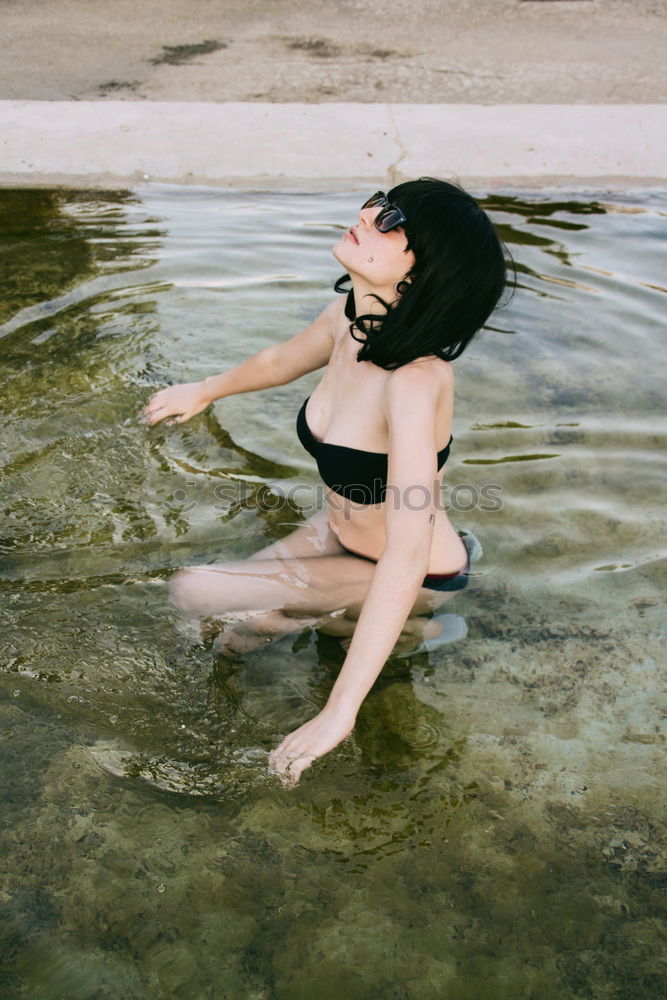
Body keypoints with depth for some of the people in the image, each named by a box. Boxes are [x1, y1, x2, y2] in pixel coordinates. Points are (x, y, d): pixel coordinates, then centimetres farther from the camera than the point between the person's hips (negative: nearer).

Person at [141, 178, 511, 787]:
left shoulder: (416, 380, -38)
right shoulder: (349, 316, -15)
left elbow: (405, 563, -42)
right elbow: (284, 359, 9)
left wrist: (339, 713, -42)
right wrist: (206, 391, 27)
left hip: (421, 579, -7)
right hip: (342, 532, 7)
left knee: (196, 592, -12)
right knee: (234, 638, 13)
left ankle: (408, 633, 1)